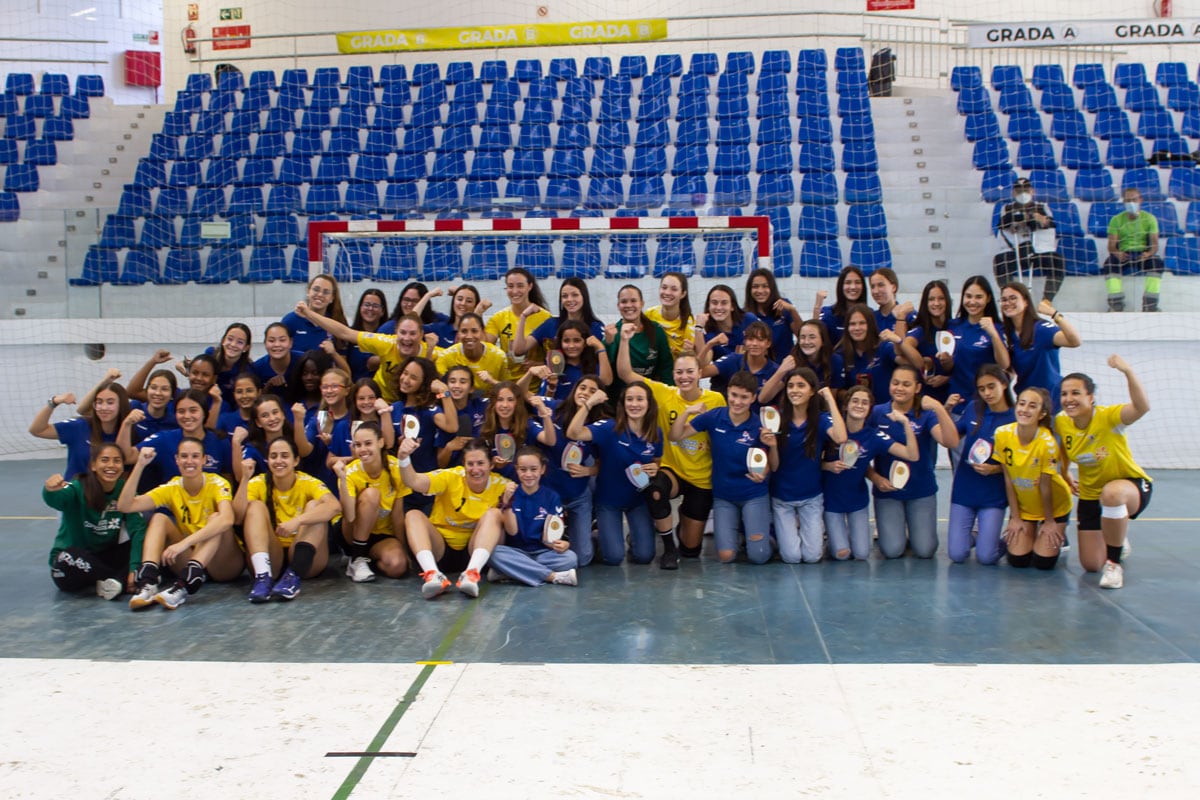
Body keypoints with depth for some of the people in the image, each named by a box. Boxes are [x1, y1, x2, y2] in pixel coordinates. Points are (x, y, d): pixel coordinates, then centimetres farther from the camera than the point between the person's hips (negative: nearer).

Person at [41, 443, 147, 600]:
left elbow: (138, 529, -15)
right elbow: (56, 500, -38)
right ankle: (122, 578, -22)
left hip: (105, 556, 3)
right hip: (70, 558, -3)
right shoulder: (78, 489, -15)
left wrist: (135, 569, -28)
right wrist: (50, 490, -63)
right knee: (69, 558, -37)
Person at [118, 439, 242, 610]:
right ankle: (148, 583, -32)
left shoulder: (217, 484, -11)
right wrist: (139, 465, -20)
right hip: (190, 560, 4)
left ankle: (183, 587, -43)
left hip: (224, 564, -4)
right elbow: (125, 506, -12)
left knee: (215, 518, -29)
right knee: (160, 518, -12)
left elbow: (227, 519, -33)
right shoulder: (171, 488, 0)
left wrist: (184, 543, -42)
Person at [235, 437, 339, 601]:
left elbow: (335, 506, -26)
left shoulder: (308, 483, -4)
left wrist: (297, 521, -39)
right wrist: (245, 479, -25)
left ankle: (294, 575, -34)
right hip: (270, 558, 1)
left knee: (314, 505, -18)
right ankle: (263, 575, -34)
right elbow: (237, 517, -17)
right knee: (256, 506, -16)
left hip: (304, 558, -1)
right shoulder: (258, 484, 1)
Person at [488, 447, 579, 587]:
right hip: (516, 553, -1)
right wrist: (508, 504, -24)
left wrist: (557, 544, -27)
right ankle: (554, 576, -28)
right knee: (493, 553, -32)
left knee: (571, 558, -28)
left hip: (542, 553, 1)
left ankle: (507, 572, -23)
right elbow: (512, 531, -9)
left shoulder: (552, 497, 0)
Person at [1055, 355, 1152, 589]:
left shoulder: (1107, 417, -25)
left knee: (1112, 493, -44)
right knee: (1091, 565, 2)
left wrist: (1127, 372, -58)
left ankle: (1114, 564, -21)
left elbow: (1142, 407, -47)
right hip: (1090, 495, 5)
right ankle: (1116, 541, 41)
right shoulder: (1061, 423, -11)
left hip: (1132, 486, -5)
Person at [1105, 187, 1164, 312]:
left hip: (1143, 255, 0)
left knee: (1157, 261, -33)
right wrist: (1117, 253, -28)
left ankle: (1150, 306, -30)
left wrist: (1149, 253, -27)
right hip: (1124, 255, 0)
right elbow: (1111, 245, -3)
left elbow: (1155, 243, -2)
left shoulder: (1149, 218, 7)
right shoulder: (1116, 220, 7)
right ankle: (1115, 305, -34)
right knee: (1109, 263, -34)